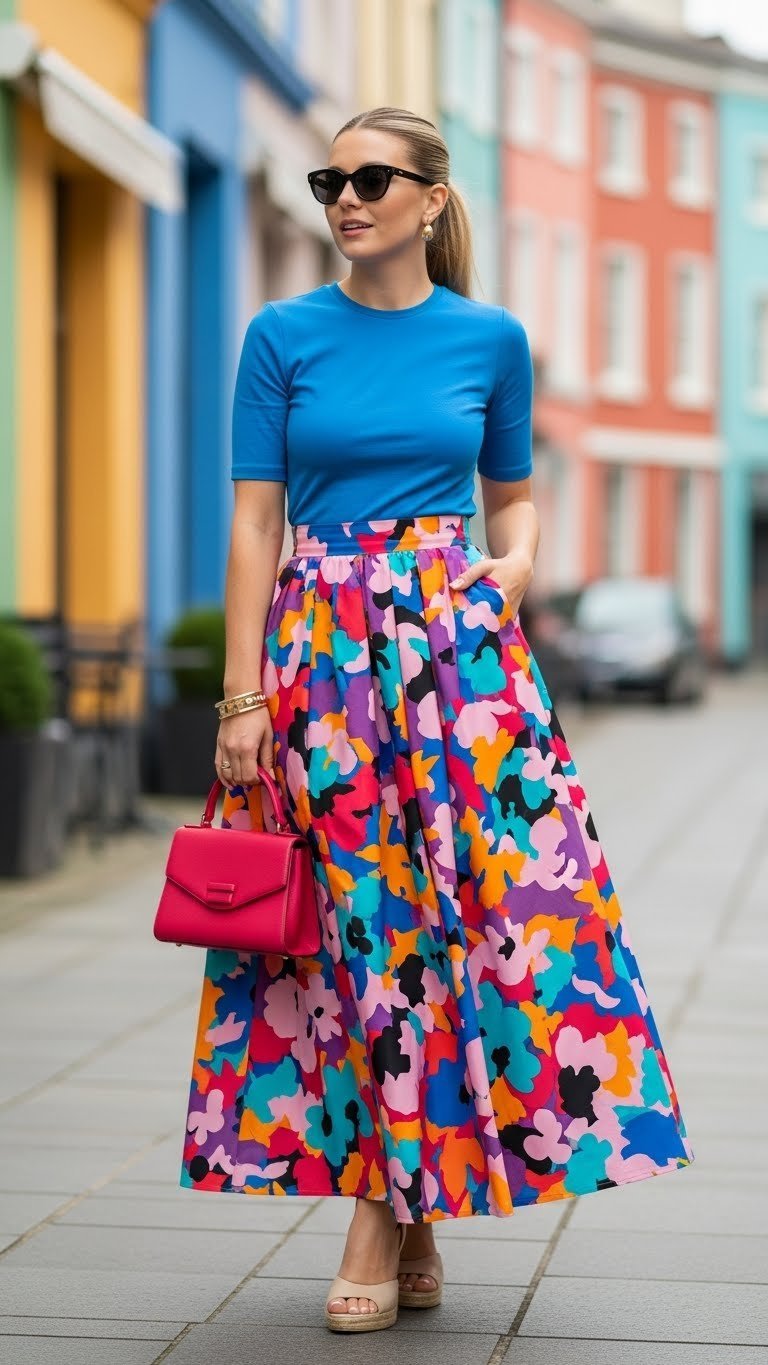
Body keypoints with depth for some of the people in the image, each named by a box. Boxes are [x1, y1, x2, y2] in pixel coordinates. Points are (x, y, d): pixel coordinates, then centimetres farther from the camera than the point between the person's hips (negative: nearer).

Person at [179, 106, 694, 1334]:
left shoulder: (491, 339, 7)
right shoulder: (283, 336, 4)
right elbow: (255, 521, 1)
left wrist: (514, 565, -6)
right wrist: (243, 696, -5)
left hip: (460, 642, 1)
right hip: (323, 646, 0)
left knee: (490, 900, -7)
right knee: (354, 923, 1)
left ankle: (396, 1211, 5)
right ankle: (402, 1220, 11)